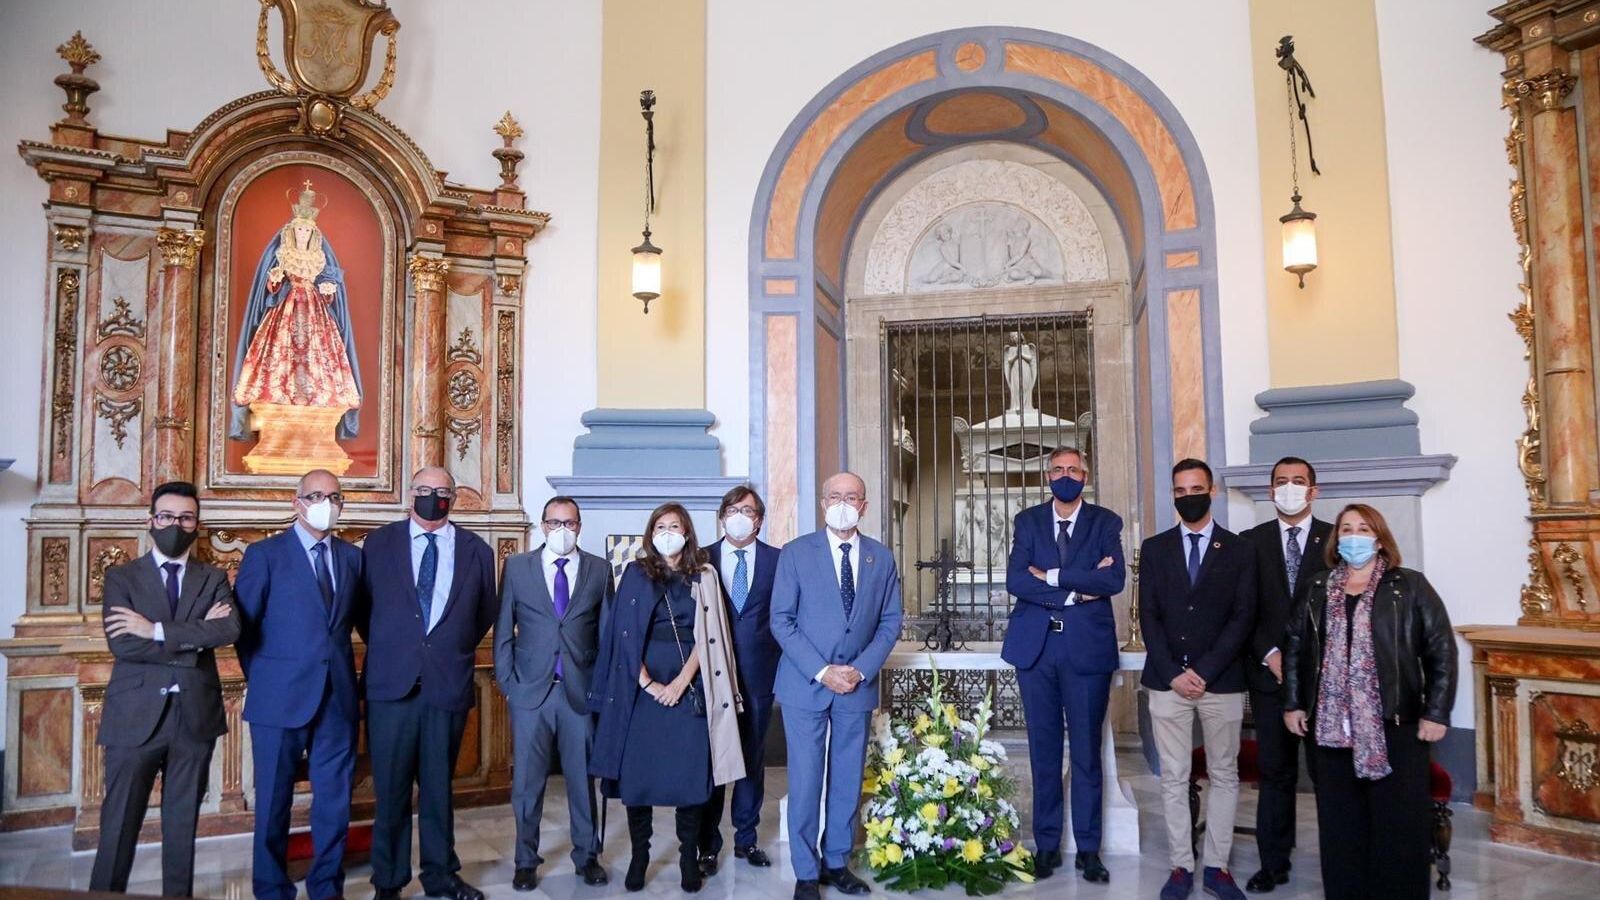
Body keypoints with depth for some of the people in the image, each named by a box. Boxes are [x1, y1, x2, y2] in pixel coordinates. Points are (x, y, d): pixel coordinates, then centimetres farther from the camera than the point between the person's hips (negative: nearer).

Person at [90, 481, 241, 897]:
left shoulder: (214, 579, 7)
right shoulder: (121, 577, 3)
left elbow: (229, 629, -12)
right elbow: (122, 643, -12)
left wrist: (157, 631, -16)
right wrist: (195, 638, -13)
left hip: (195, 716, 2)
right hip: (135, 717, -1)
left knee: (183, 824, 11)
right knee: (118, 827, 4)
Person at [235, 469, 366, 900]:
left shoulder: (353, 556, 8)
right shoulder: (264, 554, -3)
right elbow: (243, 625, -1)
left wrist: (354, 678, 9)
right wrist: (262, 679, 1)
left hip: (339, 698, 3)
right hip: (281, 698, -3)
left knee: (335, 799, 10)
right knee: (274, 800, 8)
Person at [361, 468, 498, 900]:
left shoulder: (476, 550, 4)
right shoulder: (379, 543, 3)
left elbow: (485, 613, 14)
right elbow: (362, 607, 11)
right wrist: (386, 647, 9)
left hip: (449, 683, 1)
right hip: (392, 682, -1)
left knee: (438, 787, 12)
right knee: (391, 788, 6)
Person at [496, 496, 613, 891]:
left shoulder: (599, 569, 5)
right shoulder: (517, 567, 4)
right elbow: (503, 629, 5)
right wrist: (506, 681, 0)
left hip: (582, 691, 0)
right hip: (530, 691, 0)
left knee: (583, 778, 8)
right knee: (527, 781, 6)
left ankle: (587, 856, 23)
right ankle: (526, 861, 21)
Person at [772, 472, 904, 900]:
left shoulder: (882, 558, 5)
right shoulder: (795, 553, -3)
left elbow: (890, 622, 5)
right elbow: (781, 620, -6)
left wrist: (860, 670, -9)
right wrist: (821, 671, -14)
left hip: (858, 685, 3)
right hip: (805, 684, -3)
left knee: (848, 779, 10)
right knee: (805, 781, 1)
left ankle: (836, 863, 25)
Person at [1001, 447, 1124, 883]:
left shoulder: (1105, 522, 4)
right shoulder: (1027, 521, 7)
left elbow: (1115, 579, -12)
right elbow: (1014, 581, -6)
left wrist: (1051, 576, -13)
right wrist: (1076, 589, -13)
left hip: (1087, 646, -1)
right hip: (1035, 645, 1)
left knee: (1086, 752, 5)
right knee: (1044, 750, 8)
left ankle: (1088, 849, 17)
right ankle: (1046, 845, 19)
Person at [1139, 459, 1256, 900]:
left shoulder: (1240, 550, 3)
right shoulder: (1154, 548, 7)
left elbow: (1243, 618, -3)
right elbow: (1149, 616, 2)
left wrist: (1204, 672, -12)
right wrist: (1173, 674, -9)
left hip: (1222, 682, 0)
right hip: (1167, 681, 1)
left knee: (1224, 776, 8)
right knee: (1174, 778, 5)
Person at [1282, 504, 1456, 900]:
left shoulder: (1410, 586, 1)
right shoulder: (1317, 590, 10)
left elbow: (1441, 650, -2)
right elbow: (1295, 648, 14)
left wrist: (1436, 713, -7)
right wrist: (1292, 703, 8)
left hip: (1395, 723, -3)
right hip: (1331, 724, 3)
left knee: (1398, 821, 3)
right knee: (1340, 821, 9)